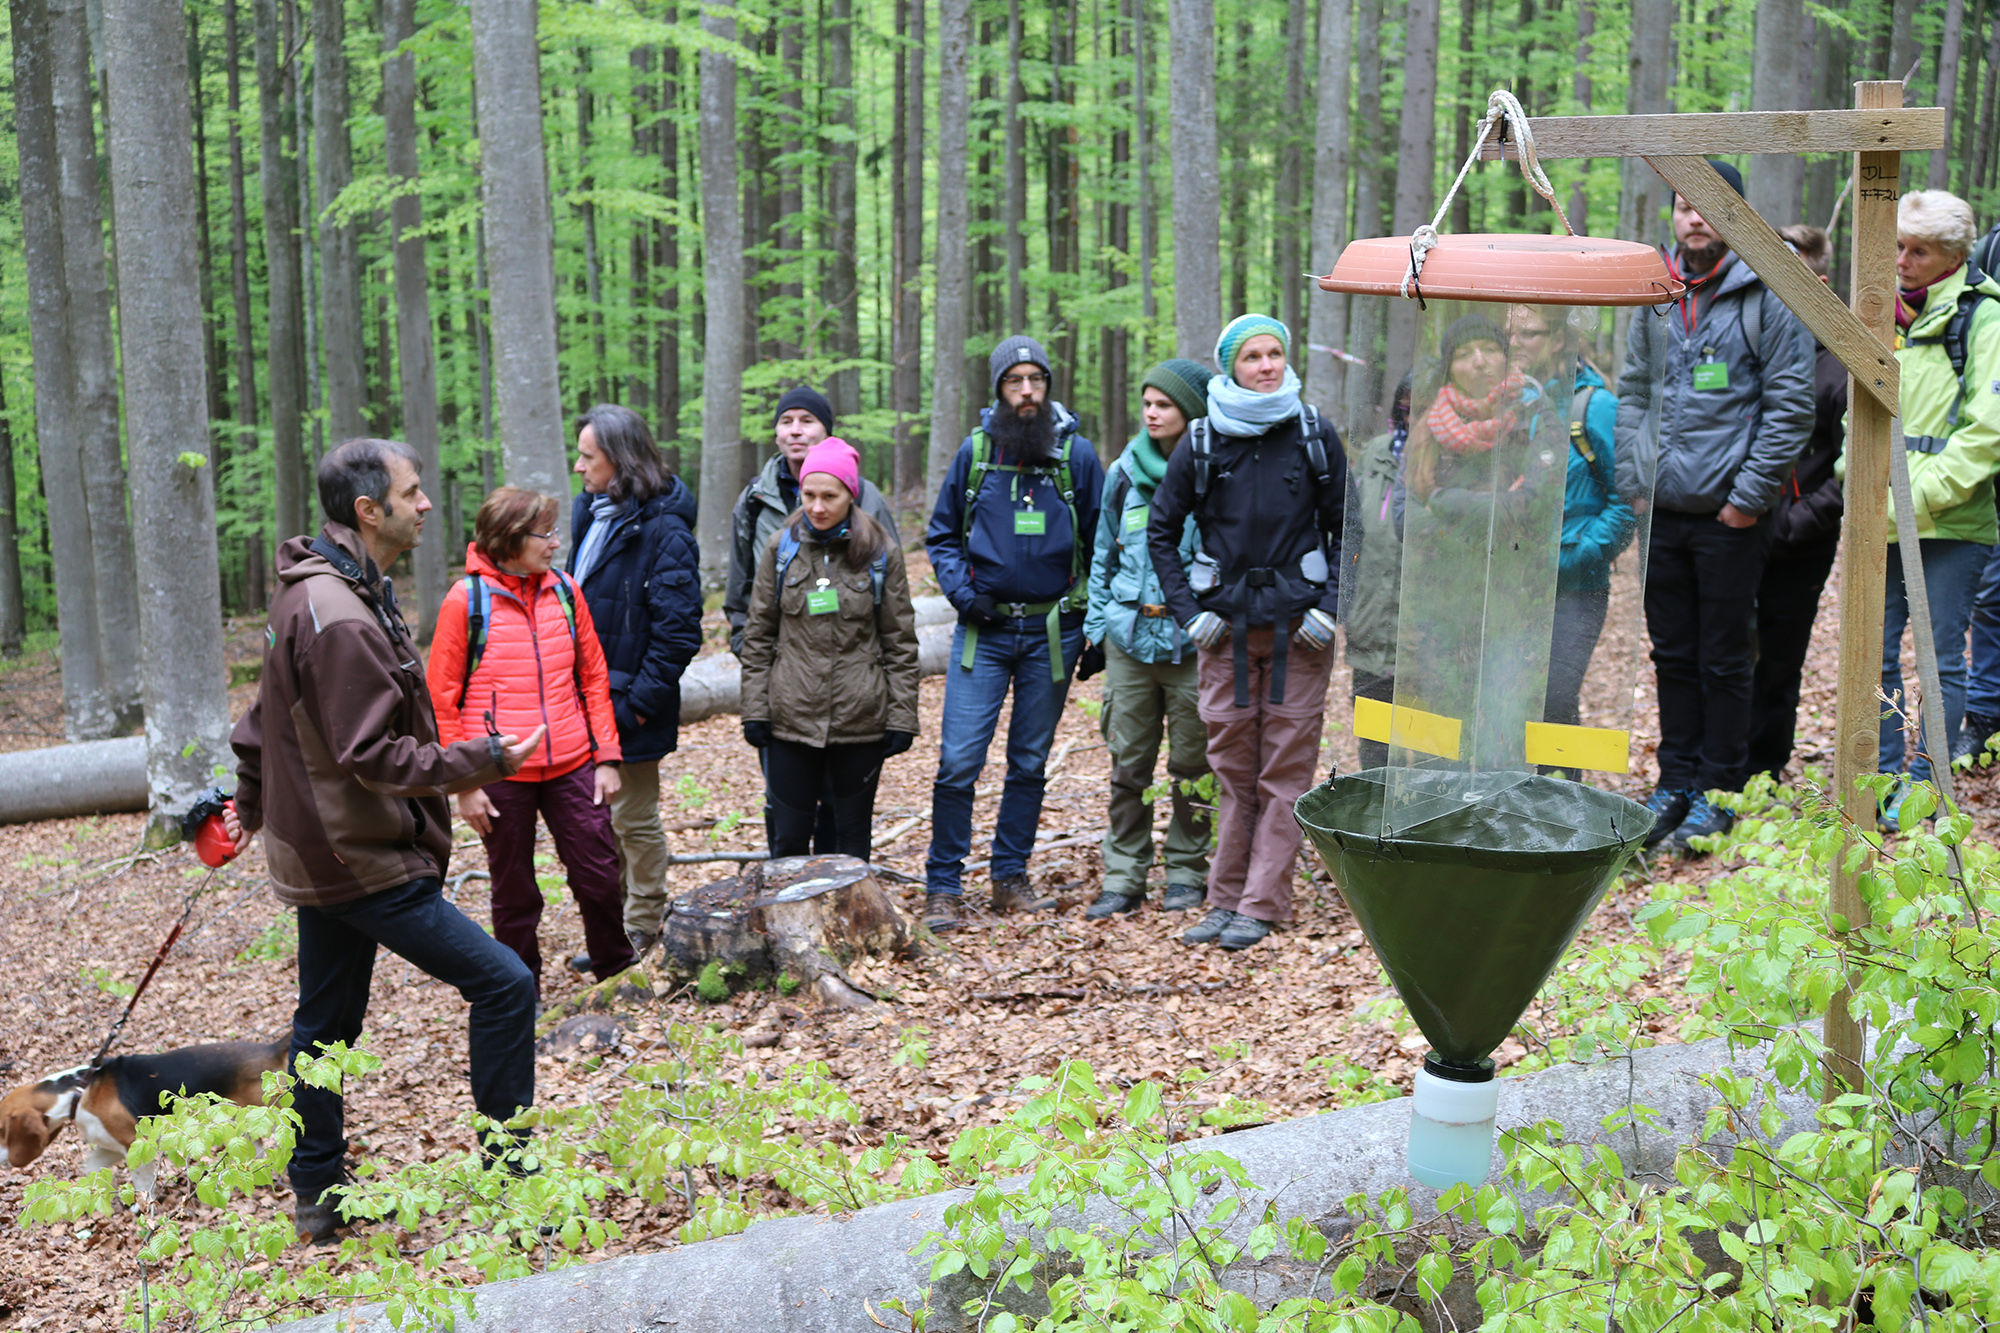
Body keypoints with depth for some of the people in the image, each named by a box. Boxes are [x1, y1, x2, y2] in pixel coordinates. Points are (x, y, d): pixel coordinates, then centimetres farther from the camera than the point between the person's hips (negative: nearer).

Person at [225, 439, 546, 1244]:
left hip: (318, 847, 11)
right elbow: (371, 755, -25)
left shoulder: (309, 594, 10)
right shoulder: (340, 618, -23)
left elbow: (268, 715, 21)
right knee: (502, 984, -9)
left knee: (325, 1025, 17)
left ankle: (319, 1199, 28)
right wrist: (483, 762, -23)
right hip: (362, 860, -11)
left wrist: (251, 802, 31)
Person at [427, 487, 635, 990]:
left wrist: (606, 756, 6)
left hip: (572, 768, 3)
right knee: (515, 895, 9)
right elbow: (442, 699, -3)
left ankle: (616, 975, 26)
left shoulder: (565, 590, 5)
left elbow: (594, 678, 11)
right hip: (501, 776, -3)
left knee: (601, 876, 5)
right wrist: (463, 783, -6)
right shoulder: (467, 599, -6)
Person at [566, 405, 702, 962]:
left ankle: (643, 931, 21)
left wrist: (637, 704, -18)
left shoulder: (663, 530, -17)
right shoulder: (591, 513, 9)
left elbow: (678, 632, -19)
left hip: (626, 705, -8)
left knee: (633, 820, 6)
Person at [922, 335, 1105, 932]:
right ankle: (942, 886, 1)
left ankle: (1011, 878, 21)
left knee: (1029, 763, 10)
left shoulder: (1077, 454, 1)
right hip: (983, 629, -1)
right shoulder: (975, 451, 2)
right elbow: (941, 534, 11)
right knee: (958, 760, -7)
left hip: (1051, 631, 1)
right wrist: (962, 591, -5)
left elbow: (1100, 543, 7)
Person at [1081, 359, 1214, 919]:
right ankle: (1123, 877, 12)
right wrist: (1097, 622, 12)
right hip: (1130, 637, 3)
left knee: (1191, 764, 5)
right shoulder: (1124, 473, 9)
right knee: (1127, 763, 4)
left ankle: (1187, 870, 19)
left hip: (1191, 640, -3)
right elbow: (1103, 554, 18)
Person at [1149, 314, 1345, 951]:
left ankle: (1262, 904, 5)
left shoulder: (1314, 436, 1)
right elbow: (1160, 530, 10)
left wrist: (1330, 607, -3)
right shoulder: (1202, 442, 2)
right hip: (1227, 626, 1)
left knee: (1286, 768, -1)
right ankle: (1226, 898, 15)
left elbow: (1347, 529, 7)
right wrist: (1189, 611, 2)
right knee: (1233, 768, 6)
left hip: (1299, 629, -1)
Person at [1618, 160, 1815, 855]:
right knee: (1672, 655, 11)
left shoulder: (1769, 294, -7)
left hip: (1729, 516, -5)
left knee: (1725, 659, 3)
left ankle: (1718, 790, 14)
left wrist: (1751, 494, -12)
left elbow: (1790, 404, -8)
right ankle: (1676, 781, 22)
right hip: (1662, 511, 5)